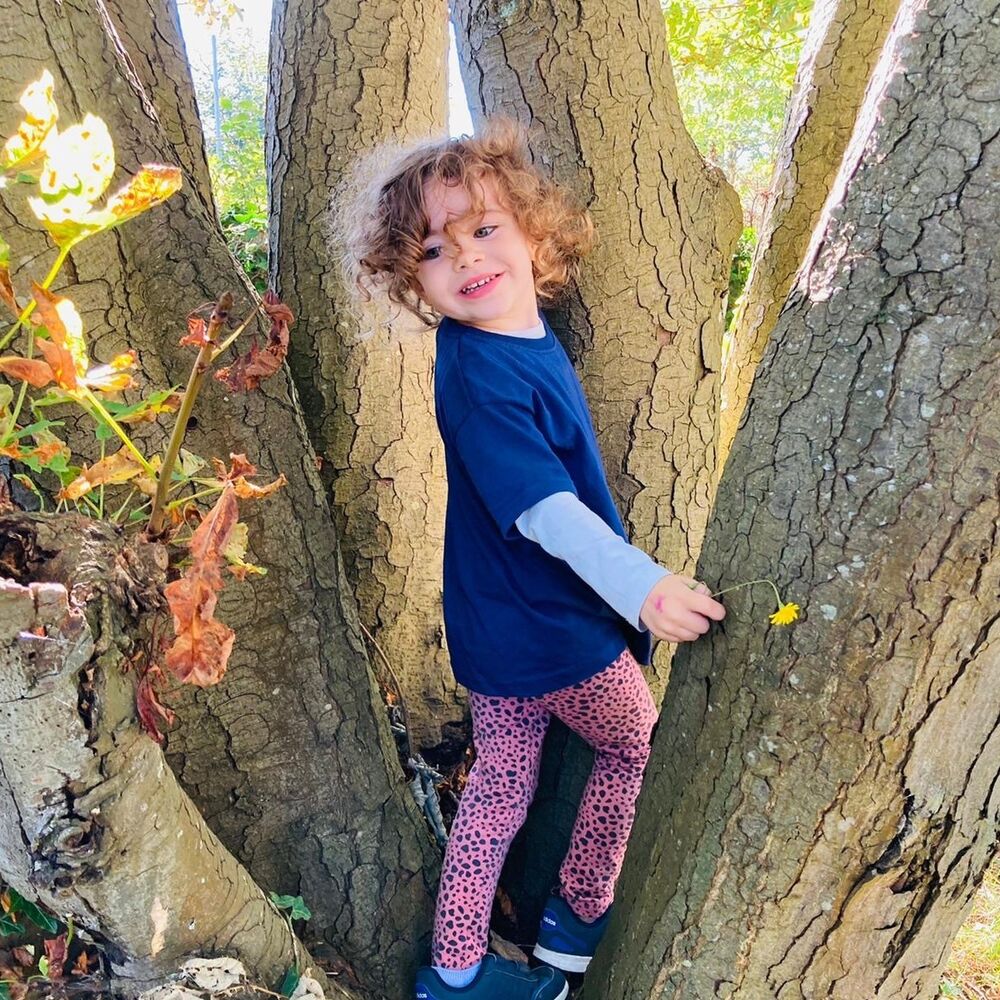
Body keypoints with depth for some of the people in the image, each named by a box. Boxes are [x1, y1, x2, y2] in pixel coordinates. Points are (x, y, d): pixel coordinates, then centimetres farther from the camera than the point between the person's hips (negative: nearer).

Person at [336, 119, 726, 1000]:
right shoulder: (479, 374, -25)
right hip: (553, 629, -8)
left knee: (500, 781, 19)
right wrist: (638, 584, -38)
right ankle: (580, 918, 34)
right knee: (638, 745, 16)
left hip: (496, 624, 9)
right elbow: (541, 506, -33)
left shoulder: (520, 338, 3)